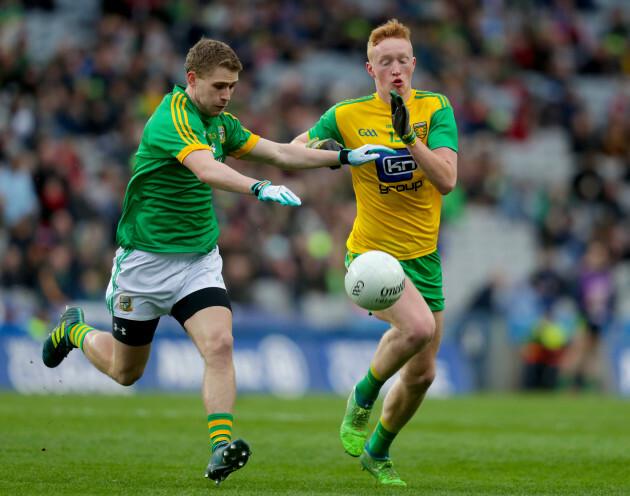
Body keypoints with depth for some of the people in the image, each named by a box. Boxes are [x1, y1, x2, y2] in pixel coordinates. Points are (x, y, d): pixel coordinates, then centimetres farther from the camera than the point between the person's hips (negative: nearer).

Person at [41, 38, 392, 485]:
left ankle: (221, 448, -29)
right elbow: (206, 168, -40)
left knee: (219, 345, -21)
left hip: (199, 259, 6)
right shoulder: (173, 118, -22)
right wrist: (259, 189, -56)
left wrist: (345, 157, 1)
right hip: (146, 259, -6)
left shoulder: (220, 123, 5)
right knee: (125, 372, 12)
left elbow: (280, 152, 11)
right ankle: (75, 331, 43)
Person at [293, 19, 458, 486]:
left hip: (424, 256, 4)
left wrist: (408, 134, -27)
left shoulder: (435, 109, -4)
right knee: (418, 326, -32)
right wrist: (322, 150, -12)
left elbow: (447, 180, -16)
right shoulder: (347, 116, -6)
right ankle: (363, 396, -4)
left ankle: (378, 452, 35)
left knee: (422, 374, 10)